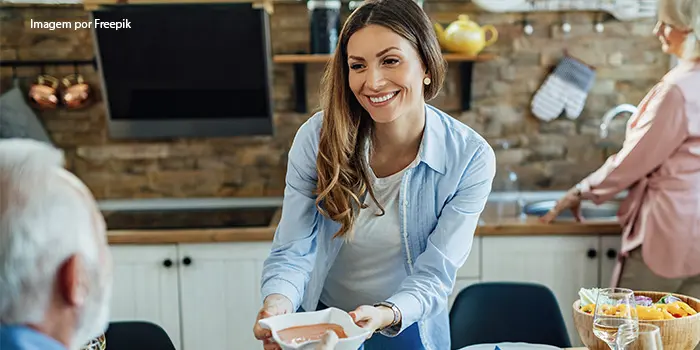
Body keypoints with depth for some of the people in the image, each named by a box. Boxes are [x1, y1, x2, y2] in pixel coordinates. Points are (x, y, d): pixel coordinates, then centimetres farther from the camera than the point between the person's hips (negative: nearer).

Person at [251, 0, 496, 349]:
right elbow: (293, 250, -17)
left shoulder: (470, 158, -20)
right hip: (320, 321, 1)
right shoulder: (316, 137, -19)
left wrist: (386, 315, -38)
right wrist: (279, 301, -38)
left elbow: (433, 275, -19)